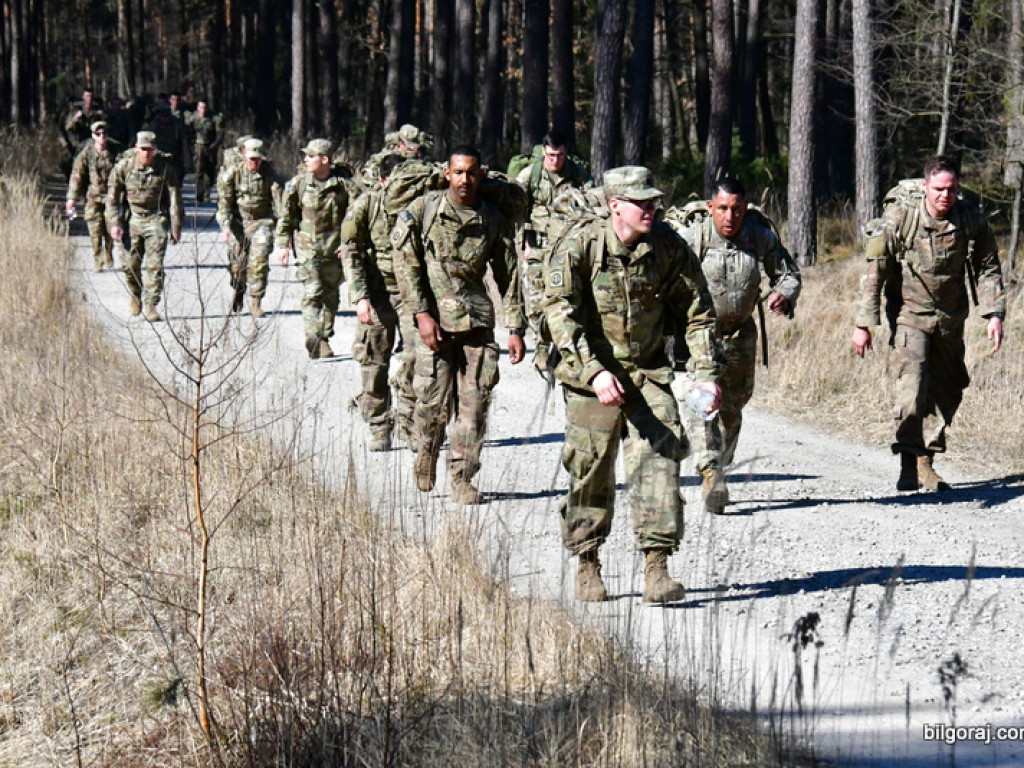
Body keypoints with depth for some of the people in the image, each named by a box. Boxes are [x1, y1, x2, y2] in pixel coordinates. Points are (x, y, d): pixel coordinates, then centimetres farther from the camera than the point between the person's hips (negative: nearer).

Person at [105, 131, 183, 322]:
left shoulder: (165, 168, -4)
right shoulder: (123, 167, -4)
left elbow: (174, 198, 2)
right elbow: (112, 196, 1)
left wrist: (176, 227, 1)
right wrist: (114, 223, -7)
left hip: (156, 220, -1)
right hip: (132, 220, 1)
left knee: (155, 265, -11)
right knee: (131, 265, 6)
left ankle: (150, 305, -7)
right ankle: (136, 296, 32)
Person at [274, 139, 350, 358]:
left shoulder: (342, 184, -1)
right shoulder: (298, 183, 0)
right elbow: (286, 216, 7)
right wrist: (282, 245, 3)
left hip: (334, 249, 2)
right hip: (307, 247, -2)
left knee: (331, 295, 10)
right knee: (312, 292, -16)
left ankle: (324, 339, 23)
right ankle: (312, 337, -28)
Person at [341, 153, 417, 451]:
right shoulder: (366, 205, -4)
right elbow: (351, 252, -4)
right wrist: (360, 296, -13)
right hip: (377, 292, -1)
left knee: (416, 357, -10)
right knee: (375, 361, 1)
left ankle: (409, 426, 1)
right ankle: (378, 428, 12)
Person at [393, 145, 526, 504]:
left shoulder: (492, 220, 7)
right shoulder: (422, 210, -1)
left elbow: (509, 275, 11)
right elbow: (406, 264, -2)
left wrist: (515, 328, 6)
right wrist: (422, 314, -10)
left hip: (477, 320, 2)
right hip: (435, 317, -2)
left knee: (474, 403, -2)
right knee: (434, 402, -3)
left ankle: (462, 478, 7)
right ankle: (426, 452, 28)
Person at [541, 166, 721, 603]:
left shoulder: (667, 247, -5)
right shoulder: (579, 245, -15)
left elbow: (697, 312, 5)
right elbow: (560, 311, -22)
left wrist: (706, 374, -2)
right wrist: (595, 371, -32)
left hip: (648, 370, 2)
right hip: (591, 373, -2)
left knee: (659, 456, -13)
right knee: (590, 468, 3)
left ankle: (656, 565, -13)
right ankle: (587, 566, 20)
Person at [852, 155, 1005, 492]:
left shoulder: (971, 219, -9)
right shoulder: (899, 219, -17)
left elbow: (988, 268, 3)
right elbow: (875, 273, -10)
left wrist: (995, 313, -7)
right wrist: (864, 324, -9)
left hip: (951, 319, 4)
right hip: (911, 315, -4)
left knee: (947, 391, 9)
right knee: (913, 387, -19)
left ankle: (926, 460, 23)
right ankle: (909, 466, -18)